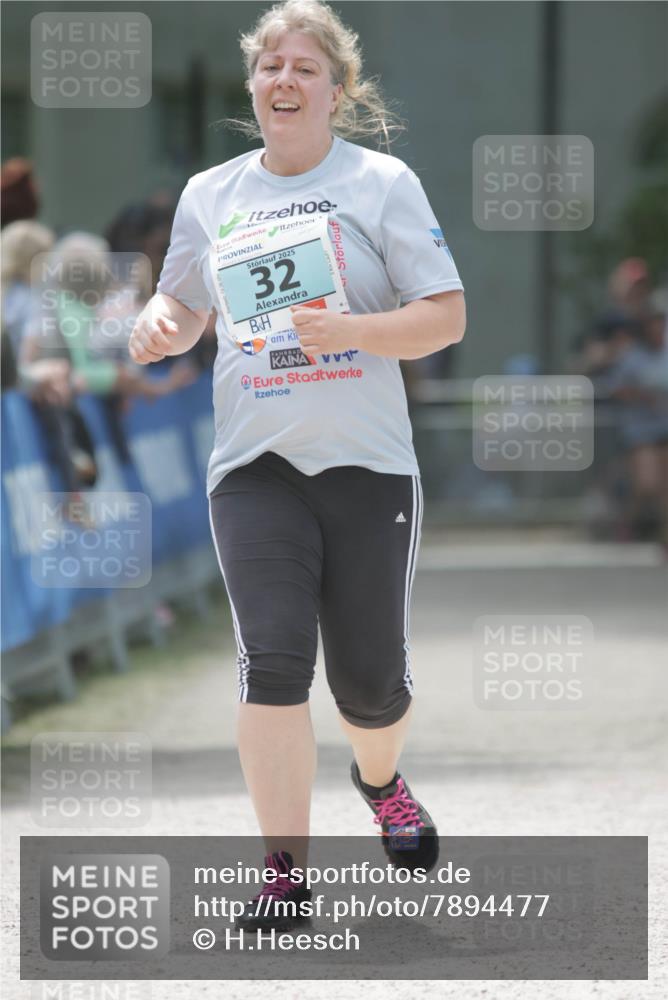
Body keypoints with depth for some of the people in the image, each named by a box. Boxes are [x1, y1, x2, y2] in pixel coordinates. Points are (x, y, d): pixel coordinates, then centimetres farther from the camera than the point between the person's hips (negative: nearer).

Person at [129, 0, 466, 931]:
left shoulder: (382, 182, -1)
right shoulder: (210, 194, 9)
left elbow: (447, 317, -4)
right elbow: (184, 306, 22)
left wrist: (351, 330, -21)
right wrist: (159, 326, -2)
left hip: (367, 463, -1)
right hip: (255, 465, 1)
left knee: (372, 676, 3)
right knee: (273, 659, -14)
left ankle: (380, 779, 39)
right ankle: (285, 870, -9)